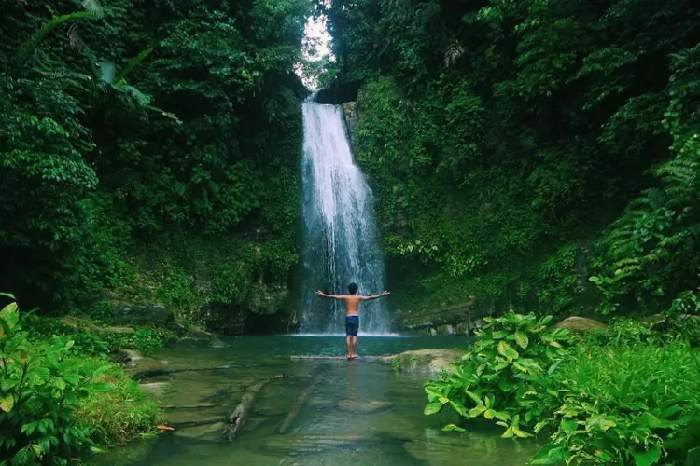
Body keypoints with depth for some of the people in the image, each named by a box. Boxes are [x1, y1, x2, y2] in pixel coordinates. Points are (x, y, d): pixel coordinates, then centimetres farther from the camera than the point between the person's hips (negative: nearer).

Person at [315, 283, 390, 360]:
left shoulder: (345, 297, 6)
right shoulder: (358, 297, 5)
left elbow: (333, 296, 3)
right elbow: (370, 297, 5)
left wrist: (323, 295, 8)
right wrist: (382, 295, 9)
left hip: (348, 317, 0)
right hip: (355, 317, 0)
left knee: (348, 336, 2)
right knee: (354, 336, 3)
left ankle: (348, 354, -3)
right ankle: (353, 353, 0)